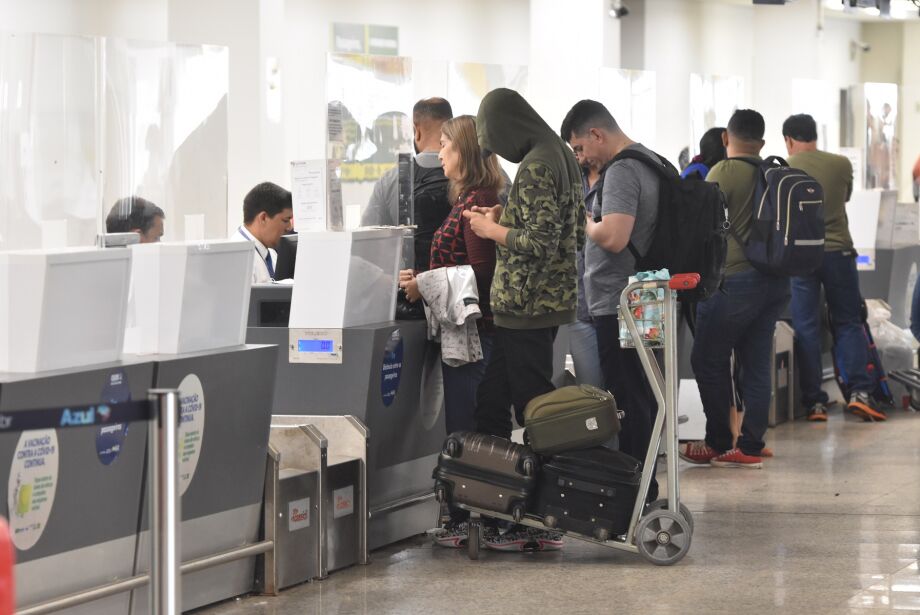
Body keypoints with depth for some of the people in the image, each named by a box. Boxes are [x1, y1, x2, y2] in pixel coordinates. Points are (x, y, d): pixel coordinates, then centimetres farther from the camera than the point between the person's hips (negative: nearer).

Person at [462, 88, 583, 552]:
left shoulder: (535, 167, -16)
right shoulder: (561, 157, 15)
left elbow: (539, 243, -22)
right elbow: (574, 234, 21)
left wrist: (492, 230, -7)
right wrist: (507, 220, 15)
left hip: (526, 308, -10)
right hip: (550, 302, 10)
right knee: (491, 404, 13)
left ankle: (536, 525, 1)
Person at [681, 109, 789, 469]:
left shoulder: (724, 172, -9)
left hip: (734, 280, -6)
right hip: (775, 281, 6)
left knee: (708, 361, 5)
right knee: (757, 363, 9)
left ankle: (718, 443, 9)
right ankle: (751, 447, 9)